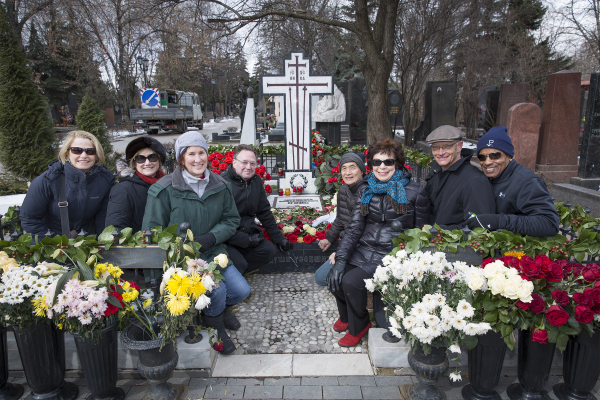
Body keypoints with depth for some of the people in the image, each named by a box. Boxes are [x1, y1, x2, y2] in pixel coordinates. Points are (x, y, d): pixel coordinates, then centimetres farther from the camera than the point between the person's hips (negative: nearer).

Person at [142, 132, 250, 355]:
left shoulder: (220, 186, 2)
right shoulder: (164, 190, -11)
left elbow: (231, 220, 7)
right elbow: (152, 232, -7)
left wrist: (211, 237, -13)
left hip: (213, 253, 5)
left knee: (241, 290, -8)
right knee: (217, 290, -25)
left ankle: (220, 308, 29)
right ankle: (214, 327, 12)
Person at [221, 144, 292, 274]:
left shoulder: (256, 181, 6)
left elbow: (264, 212, 14)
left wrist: (279, 239, 11)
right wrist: (247, 240, -19)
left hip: (246, 232, 7)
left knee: (268, 250, -8)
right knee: (239, 264, -25)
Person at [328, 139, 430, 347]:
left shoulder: (414, 193, -4)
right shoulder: (365, 193, 9)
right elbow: (354, 228, 2)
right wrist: (340, 259, -9)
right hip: (364, 250, 5)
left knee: (351, 281, -23)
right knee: (335, 276, -16)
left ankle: (358, 326, 9)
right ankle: (346, 316, 18)